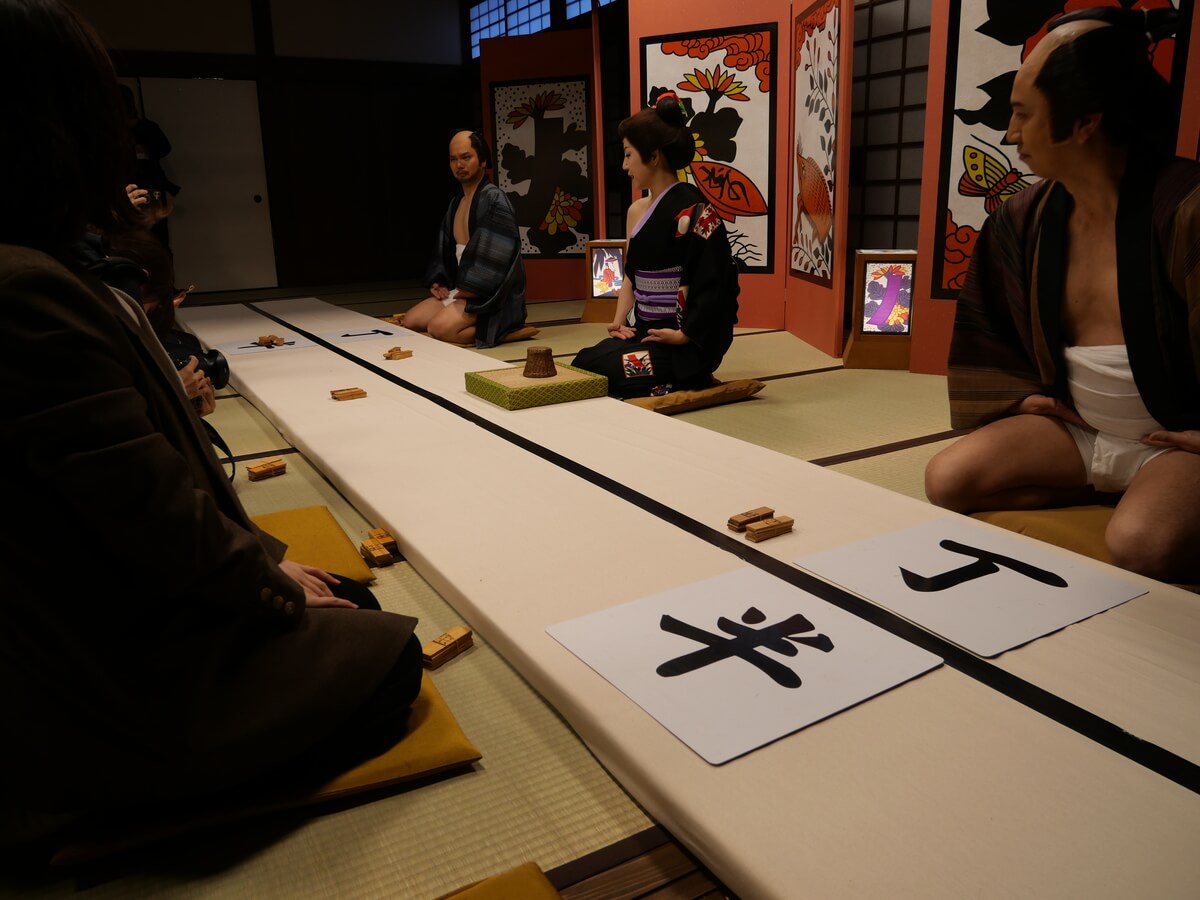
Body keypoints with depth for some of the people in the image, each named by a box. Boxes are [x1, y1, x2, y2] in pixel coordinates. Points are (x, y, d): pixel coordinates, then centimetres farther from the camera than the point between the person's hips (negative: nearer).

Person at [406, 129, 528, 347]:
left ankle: (494, 327, -9)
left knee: (439, 328, -28)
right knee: (410, 321, -3)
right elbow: (443, 250, 21)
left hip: (489, 296, -9)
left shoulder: (493, 199, -12)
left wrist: (465, 294, -17)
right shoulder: (456, 203, 15)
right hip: (459, 289, 9)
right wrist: (438, 282, 4)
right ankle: (471, 324, 1)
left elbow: (495, 256, -21)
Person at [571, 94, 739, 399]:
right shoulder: (637, 210, 12)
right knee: (580, 362, -12)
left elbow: (716, 284, -18)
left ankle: (677, 384, -1)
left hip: (683, 344, -8)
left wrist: (682, 335, -17)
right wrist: (619, 320, 4)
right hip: (644, 332, 8)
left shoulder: (692, 210, -14)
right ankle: (668, 381, 4)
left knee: (589, 371, -20)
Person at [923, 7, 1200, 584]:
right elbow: (984, 327, 17)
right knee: (947, 479, -14)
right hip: (1074, 429, 6)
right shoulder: (1024, 221, 1)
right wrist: (1021, 395, 6)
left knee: (1140, 545, -34)